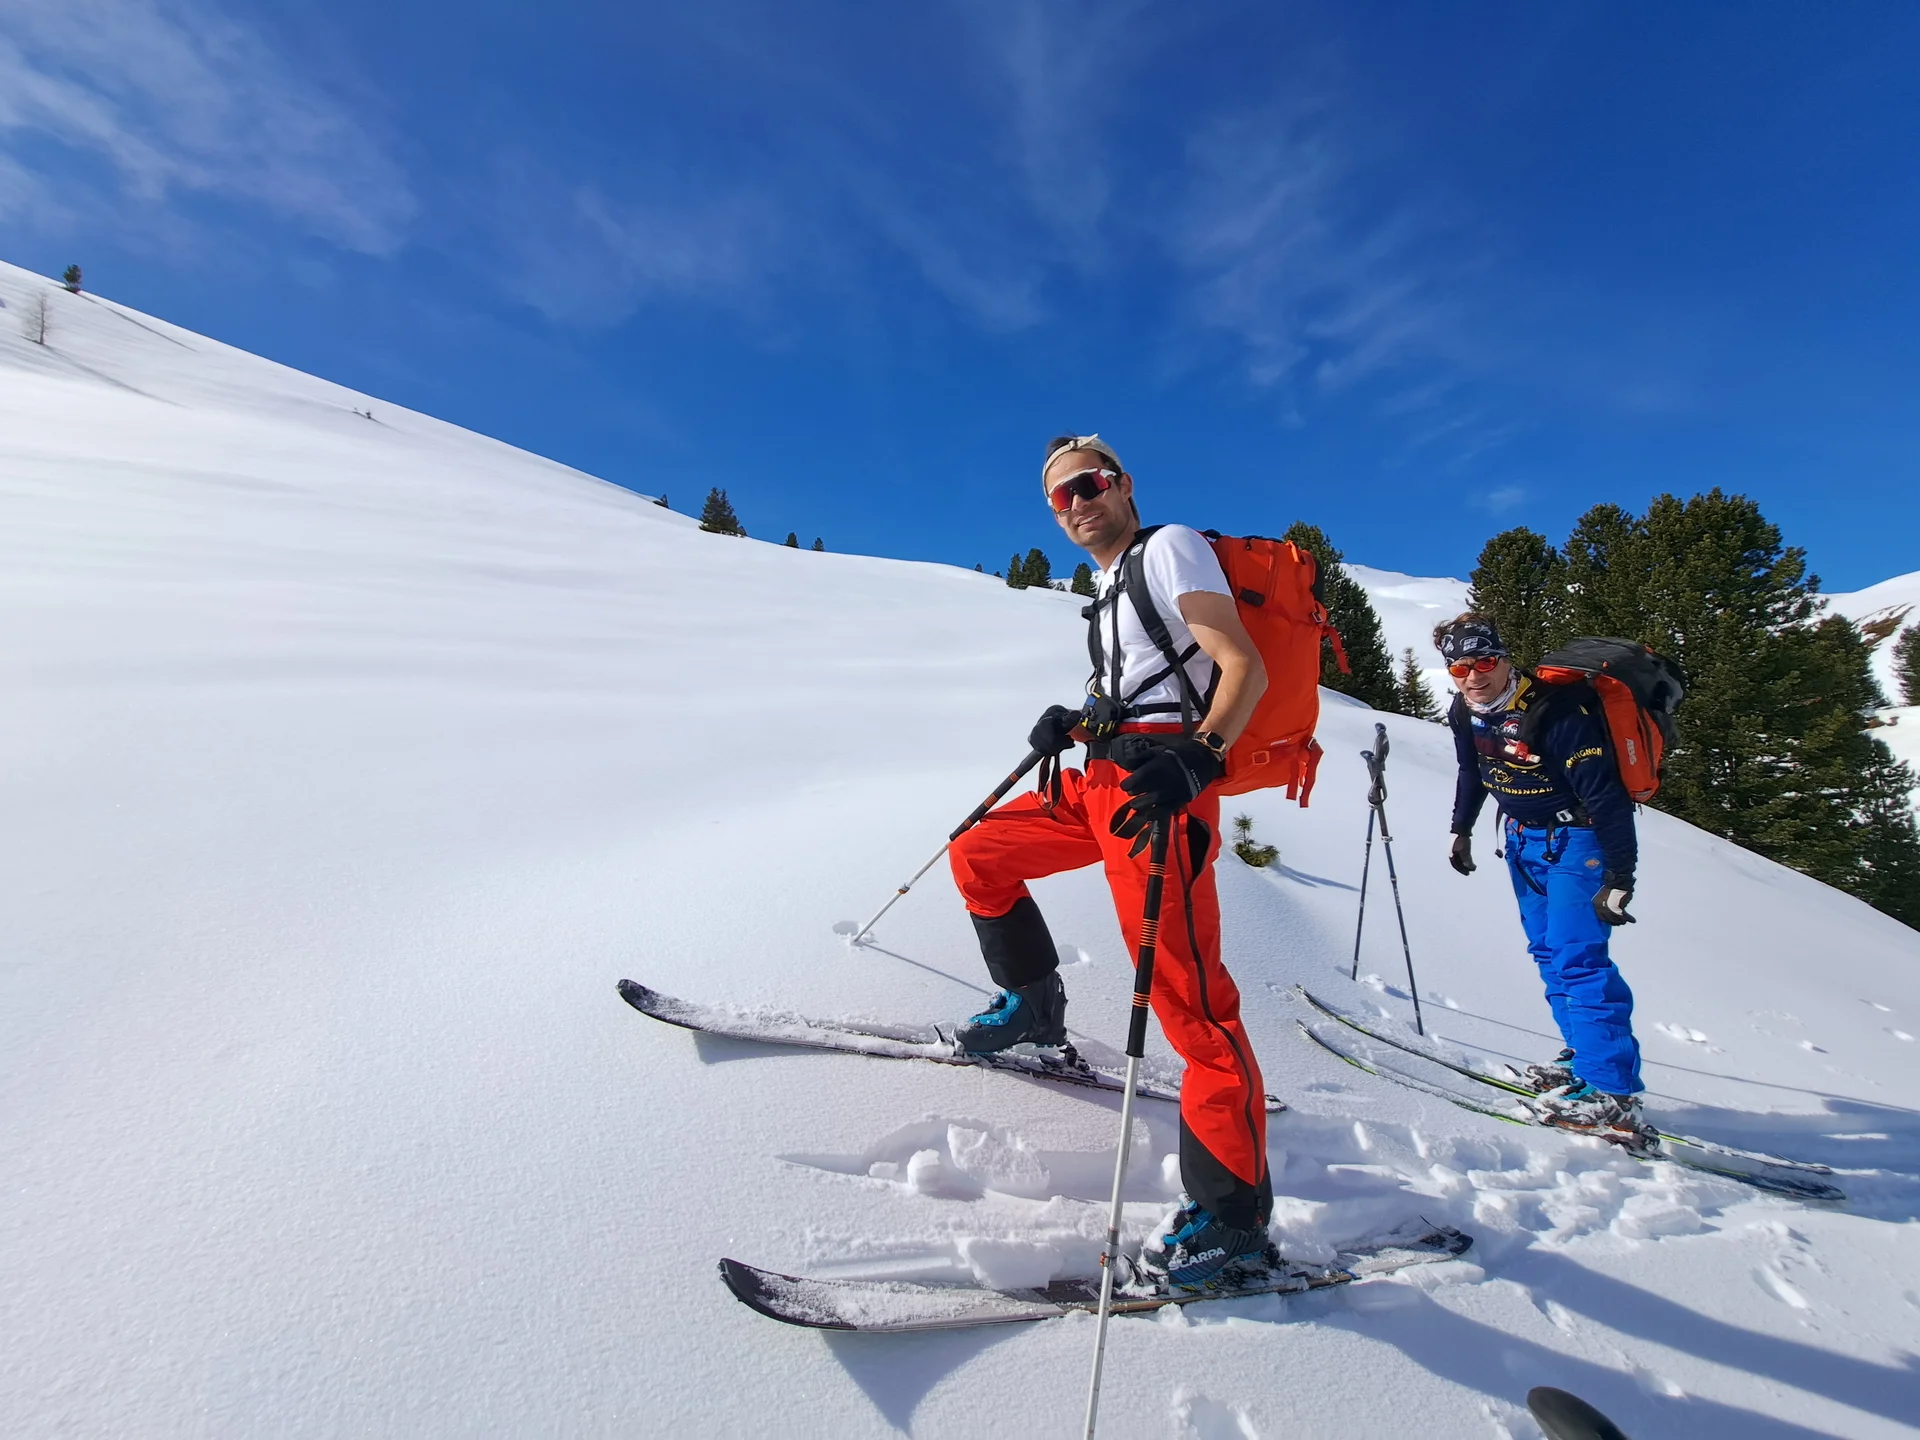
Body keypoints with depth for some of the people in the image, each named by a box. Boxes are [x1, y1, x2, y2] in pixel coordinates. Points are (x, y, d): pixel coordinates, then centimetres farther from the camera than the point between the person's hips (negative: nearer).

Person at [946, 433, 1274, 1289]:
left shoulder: (1170, 546, -1)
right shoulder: (1108, 586, 22)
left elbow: (1245, 668, -13)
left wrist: (1195, 756, -29)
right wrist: (1076, 720, 14)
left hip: (1154, 787, -9)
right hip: (1099, 781, 9)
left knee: (1187, 996, -12)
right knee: (976, 855, 15)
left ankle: (1233, 1211, 0)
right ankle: (1033, 1007, 29)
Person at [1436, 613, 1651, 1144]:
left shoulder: (1557, 712, -28)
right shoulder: (1466, 713, -5)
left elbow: (1605, 797, -26)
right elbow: (1472, 771, 14)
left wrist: (1620, 877, -27)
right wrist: (1462, 829, 19)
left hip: (1576, 841, -8)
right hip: (1522, 839, 8)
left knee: (1577, 958, -13)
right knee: (1549, 952, 14)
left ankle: (1612, 1094, -8)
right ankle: (1584, 1053, 27)